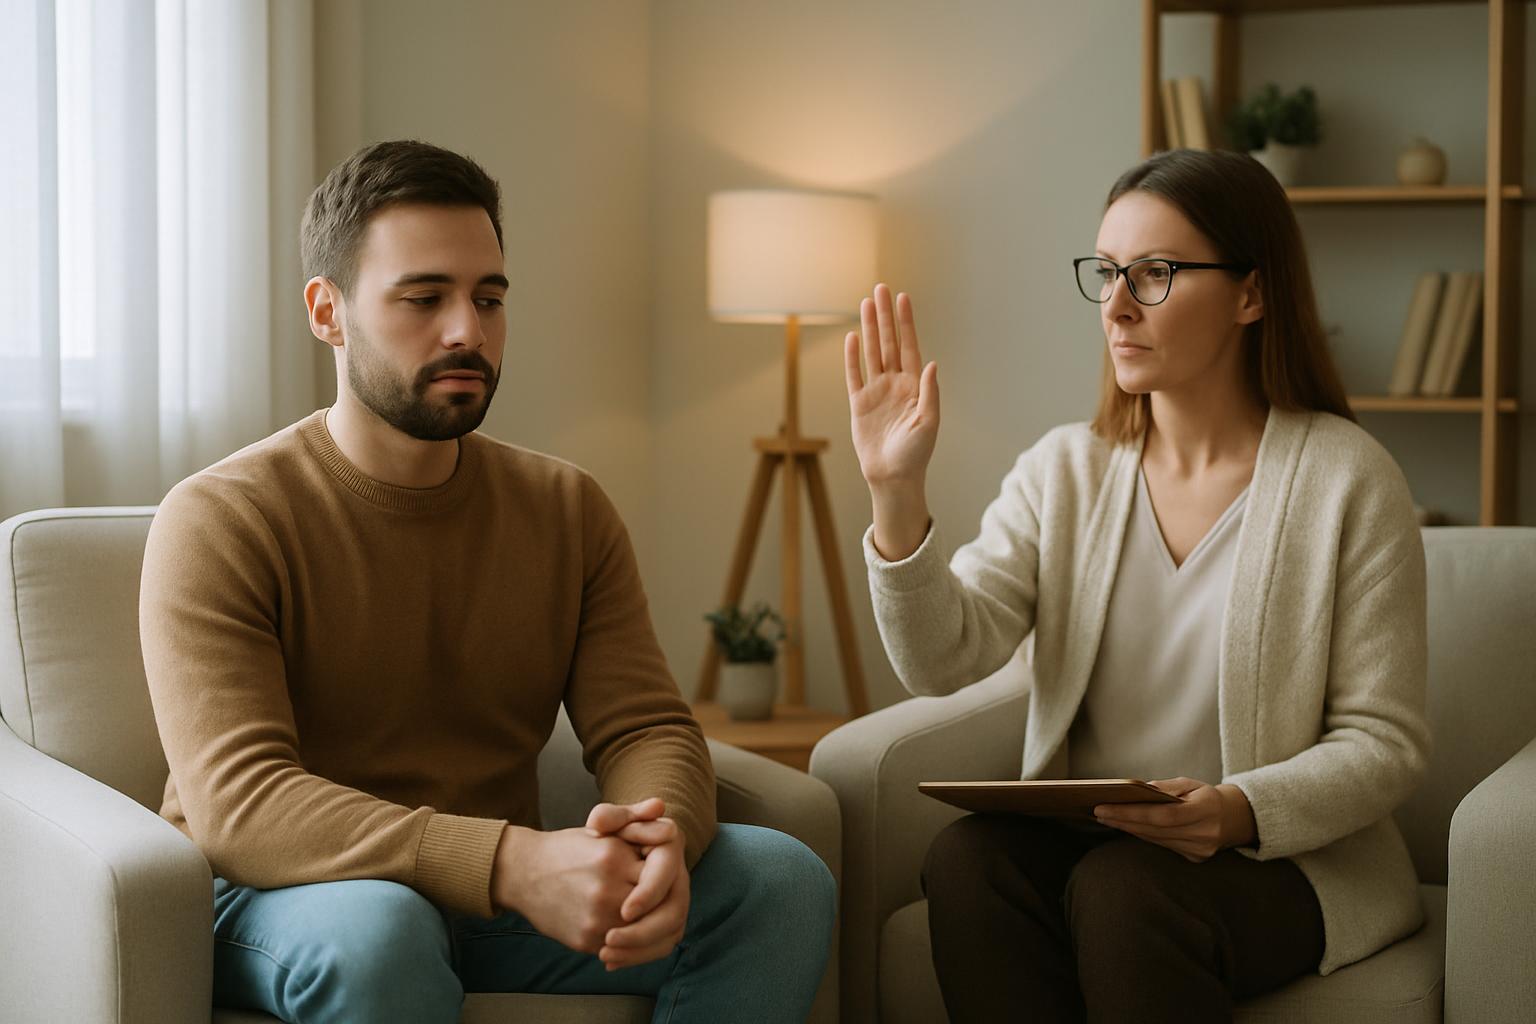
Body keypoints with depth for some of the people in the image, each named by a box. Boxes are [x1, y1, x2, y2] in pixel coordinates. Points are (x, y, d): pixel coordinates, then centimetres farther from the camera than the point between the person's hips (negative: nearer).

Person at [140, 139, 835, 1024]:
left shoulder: (568, 510, 7)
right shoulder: (218, 522, -11)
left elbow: (647, 728, 0)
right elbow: (237, 803, -23)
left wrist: (662, 837, -27)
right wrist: (515, 865, -37)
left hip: (508, 895, 5)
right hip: (284, 900, -4)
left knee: (785, 882, -16)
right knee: (376, 931, -40)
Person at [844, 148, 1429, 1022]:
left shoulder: (1345, 479, -5)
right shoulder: (1065, 471, 6)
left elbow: (1387, 743, -6)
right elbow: (944, 662, -7)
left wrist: (1240, 812, -24)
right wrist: (897, 492, -21)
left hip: (1289, 860, -3)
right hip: (1080, 844, 4)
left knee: (1123, 888, -34)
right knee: (968, 857, -28)